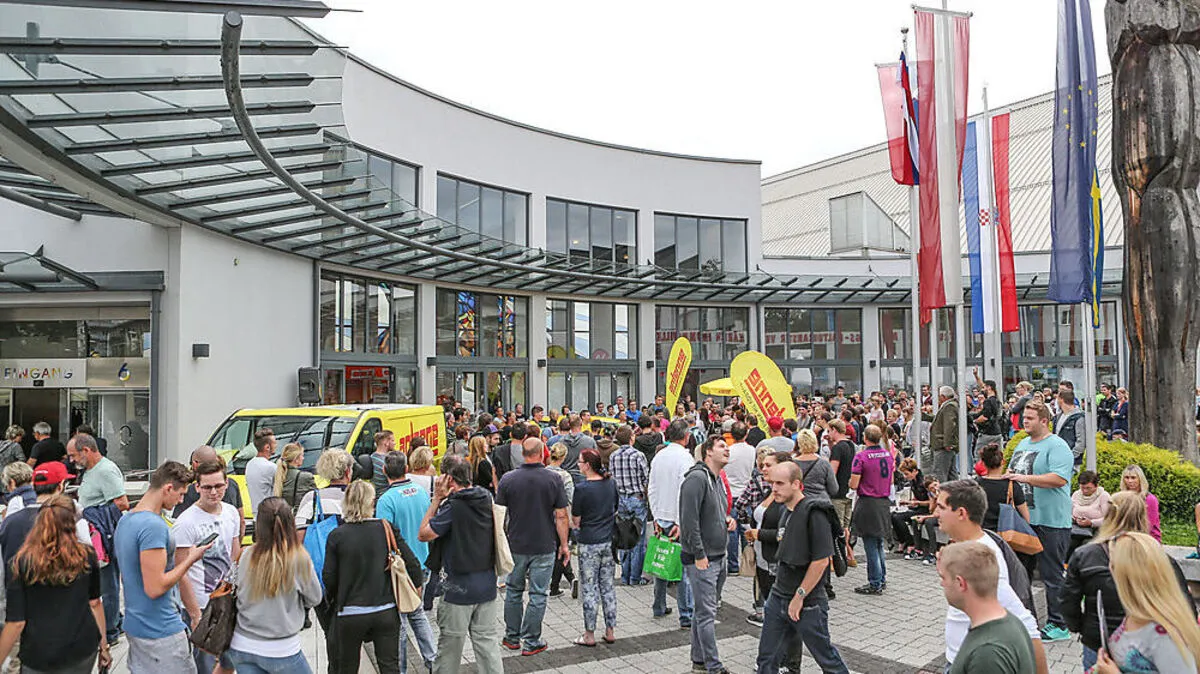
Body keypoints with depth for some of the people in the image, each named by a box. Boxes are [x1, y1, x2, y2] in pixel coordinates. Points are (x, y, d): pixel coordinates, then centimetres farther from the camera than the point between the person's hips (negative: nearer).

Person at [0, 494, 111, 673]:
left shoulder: (21, 563, -9)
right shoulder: (87, 556, -3)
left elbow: (16, 622, -9)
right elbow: (95, 603, 5)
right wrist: (103, 646, 14)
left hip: (39, 657, -2)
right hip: (83, 649, 2)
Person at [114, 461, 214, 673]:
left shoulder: (125, 520, 10)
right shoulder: (154, 526, -22)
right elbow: (155, 588, -24)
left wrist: (179, 559, 13)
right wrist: (190, 559, -13)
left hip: (134, 625, 9)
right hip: (161, 631, -9)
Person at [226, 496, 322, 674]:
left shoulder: (247, 556, -10)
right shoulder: (300, 559, -18)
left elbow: (241, 597, 4)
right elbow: (314, 598, -3)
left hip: (241, 647, 3)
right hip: (281, 651, -3)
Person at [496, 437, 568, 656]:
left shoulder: (508, 479, -6)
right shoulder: (553, 479, -9)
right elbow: (561, 516, -8)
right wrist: (564, 545, 2)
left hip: (516, 545, 2)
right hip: (544, 546, -2)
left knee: (514, 591, 17)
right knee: (537, 595, 7)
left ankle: (512, 638, 27)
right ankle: (531, 642, 13)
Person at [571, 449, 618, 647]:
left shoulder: (582, 488, -16)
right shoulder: (611, 483, 2)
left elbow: (576, 520, -10)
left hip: (589, 543, -6)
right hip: (609, 541, 6)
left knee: (589, 589, 4)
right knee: (607, 586, 14)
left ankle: (589, 635, 12)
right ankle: (610, 631, 21)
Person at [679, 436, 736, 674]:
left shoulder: (718, 480, 14)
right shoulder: (697, 478, -17)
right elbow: (689, 520, -22)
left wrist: (728, 520, 6)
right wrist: (699, 555, -20)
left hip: (718, 558, 9)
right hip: (701, 559, -9)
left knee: (705, 610, 17)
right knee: (706, 613, -3)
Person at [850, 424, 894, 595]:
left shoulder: (861, 456, -16)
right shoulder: (888, 455, 3)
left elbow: (853, 485, -16)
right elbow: (891, 481, 13)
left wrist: (851, 480, 4)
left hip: (868, 503, -6)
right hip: (885, 502, 6)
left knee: (871, 545, 2)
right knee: (879, 543, 18)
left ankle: (875, 584, 7)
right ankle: (882, 579, 24)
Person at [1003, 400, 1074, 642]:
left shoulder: (1056, 446, -12)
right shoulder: (1022, 444, 15)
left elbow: (1060, 478, -24)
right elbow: (1011, 472, 25)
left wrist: (1024, 478, -25)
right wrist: (1007, 476, 3)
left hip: (1050, 521, -9)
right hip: (1023, 518, 9)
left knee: (1052, 575, -1)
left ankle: (1058, 625, 9)